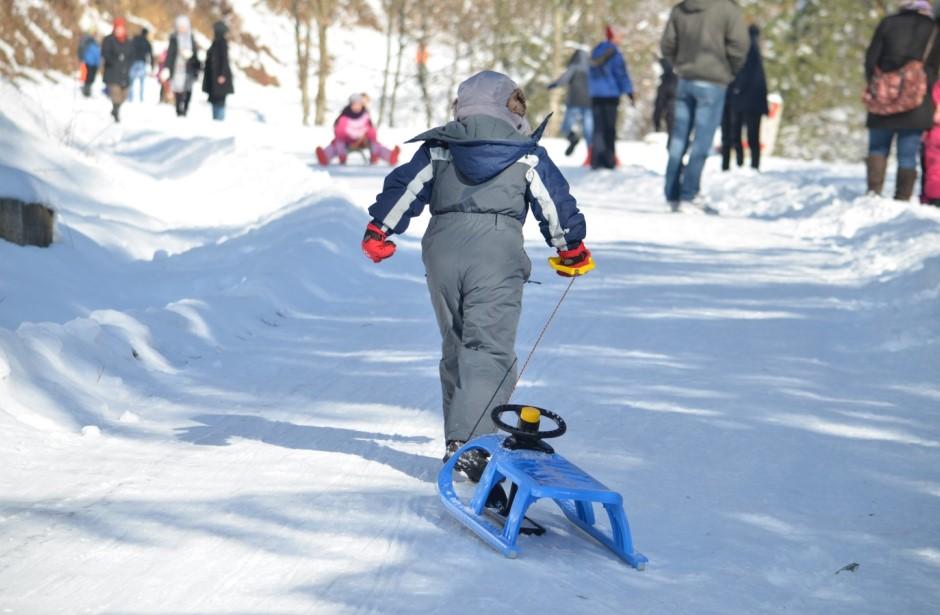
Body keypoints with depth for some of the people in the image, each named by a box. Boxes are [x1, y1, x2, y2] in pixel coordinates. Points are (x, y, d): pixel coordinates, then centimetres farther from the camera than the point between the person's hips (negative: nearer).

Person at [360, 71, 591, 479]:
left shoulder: (438, 148, 13)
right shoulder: (527, 154, 8)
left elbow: (406, 187, 7)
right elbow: (555, 201, 10)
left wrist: (379, 229, 13)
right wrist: (571, 247, 23)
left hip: (443, 249, 4)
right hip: (498, 254, -4)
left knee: (455, 346, 17)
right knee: (490, 349, -8)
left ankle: (459, 439, 21)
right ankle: (468, 441, -24)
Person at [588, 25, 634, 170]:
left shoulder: (596, 50, 14)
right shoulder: (613, 52, -9)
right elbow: (621, 73, -14)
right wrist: (629, 92, -11)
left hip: (596, 95, 6)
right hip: (611, 94, -6)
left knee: (598, 128, 8)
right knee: (609, 128, -1)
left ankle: (596, 161, 1)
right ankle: (608, 160, -4)